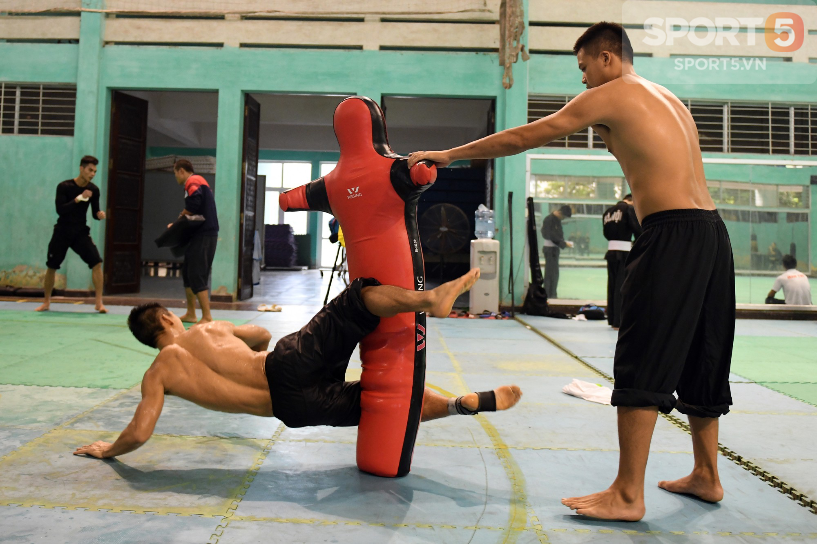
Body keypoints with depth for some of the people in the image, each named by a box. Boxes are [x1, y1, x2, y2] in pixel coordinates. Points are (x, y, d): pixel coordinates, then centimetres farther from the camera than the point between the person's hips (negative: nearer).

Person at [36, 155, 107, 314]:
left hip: (81, 232, 1)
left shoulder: (94, 190, -3)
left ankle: (98, 302, -12)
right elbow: (60, 210, -22)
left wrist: (100, 214, -20)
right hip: (62, 232, -1)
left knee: (97, 262, -17)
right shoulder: (64, 186, -12)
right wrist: (78, 198, -29)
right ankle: (46, 302, 27)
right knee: (51, 267, 7)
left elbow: (94, 213, 3)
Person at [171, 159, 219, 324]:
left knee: (197, 275, -9)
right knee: (188, 272, 16)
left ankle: (207, 317, -8)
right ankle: (191, 314, 23)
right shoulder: (200, 182, 22)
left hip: (203, 236, -10)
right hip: (205, 233, 10)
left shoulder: (192, 182, -8)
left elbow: (192, 206, -23)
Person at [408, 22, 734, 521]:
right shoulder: (670, 100, 23)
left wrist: (448, 155, 5)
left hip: (672, 235, -9)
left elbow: (521, 138, 0)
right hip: (713, 232, 9)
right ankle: (707, 476, 27)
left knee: (643, 365, -6)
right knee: (698, 359, 16)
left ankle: (628, 495, -2)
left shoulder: (610, 95, -1)